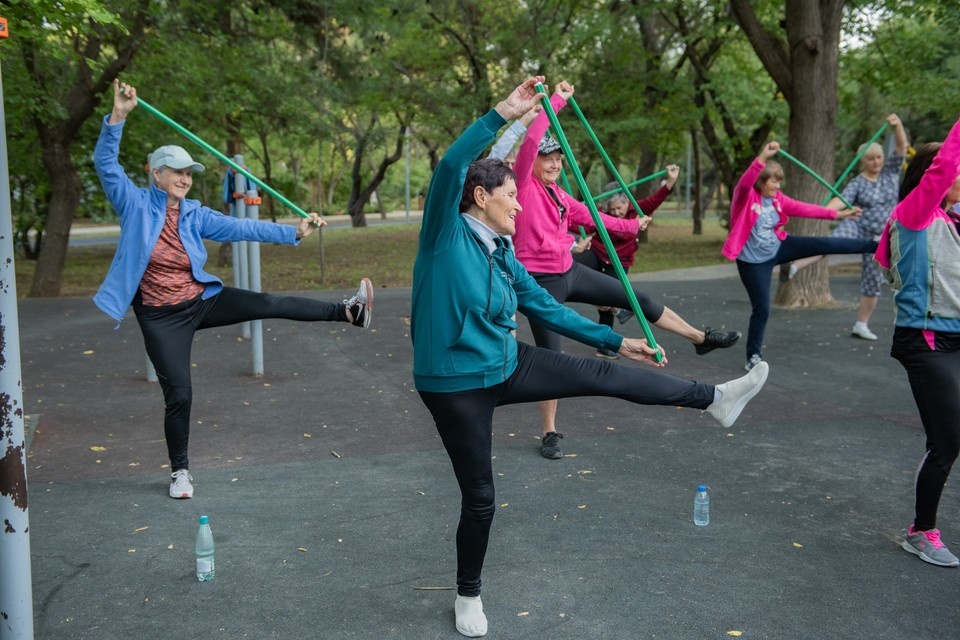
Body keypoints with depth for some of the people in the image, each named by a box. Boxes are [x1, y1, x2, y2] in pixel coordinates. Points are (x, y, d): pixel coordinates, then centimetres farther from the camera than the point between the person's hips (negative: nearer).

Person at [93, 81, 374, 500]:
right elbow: (105, 162, -19)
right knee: (178, 394, 0)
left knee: (269, 304, -10)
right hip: (161, 316, -3)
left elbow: (242, 228, -2)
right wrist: (118, 116, -33)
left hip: (201, 300, 3)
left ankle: (348, 312, -2)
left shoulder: (195, 215, 1)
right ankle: (180, 470, 21)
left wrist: (294, 233, -9)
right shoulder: (136, 204, -9)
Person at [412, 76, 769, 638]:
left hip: (506, 366, 6)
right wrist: (503, 114, -36)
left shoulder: (502, 255, 5)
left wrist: (617, 340, 11)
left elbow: (548, 309, 11)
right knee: (480, 497, 4)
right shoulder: (446, 235, -15)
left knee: (603, 375, 1)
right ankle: (469, 595, 28)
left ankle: (714, 400, 13)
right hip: (455, 385, -6)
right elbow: (450, 168, -32)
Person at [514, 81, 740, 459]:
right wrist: (556, 101, -19)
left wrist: (631, 226, 30)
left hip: (569, 272, 8)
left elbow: (589, 217, 23)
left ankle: (700, 338, 30)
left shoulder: (558, 194, 11)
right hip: (541, 281, -8)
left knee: (637, 300, 12)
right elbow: (530, 141, -26)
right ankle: (550, 433, 13)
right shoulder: (523, 185, -11)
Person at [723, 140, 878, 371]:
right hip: (754, 261, -6)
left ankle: (876, 245, 7)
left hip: (777, 248, 6)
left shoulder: (777, 199, 0)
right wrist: (763, 158, -56)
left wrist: (836, 214, 7)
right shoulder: (745, 196, -18)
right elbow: (745, 182, -41)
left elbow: (804, 208, 7)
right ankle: (754, 356, 14)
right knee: (761, 309, -2)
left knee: (824, 245, -3)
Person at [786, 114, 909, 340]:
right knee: (832, 242, -36)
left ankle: (861, 325, 14)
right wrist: (826, 209, -43)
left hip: (880, 237, 4)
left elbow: (902, 147, -5)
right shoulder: (857, 183, -5)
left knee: (873, 281, 5)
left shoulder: (890, 171, 5)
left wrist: (898, 125, -22)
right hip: (856, 226, -3)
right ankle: (793, 266, -50)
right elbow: (841, 199, -21)